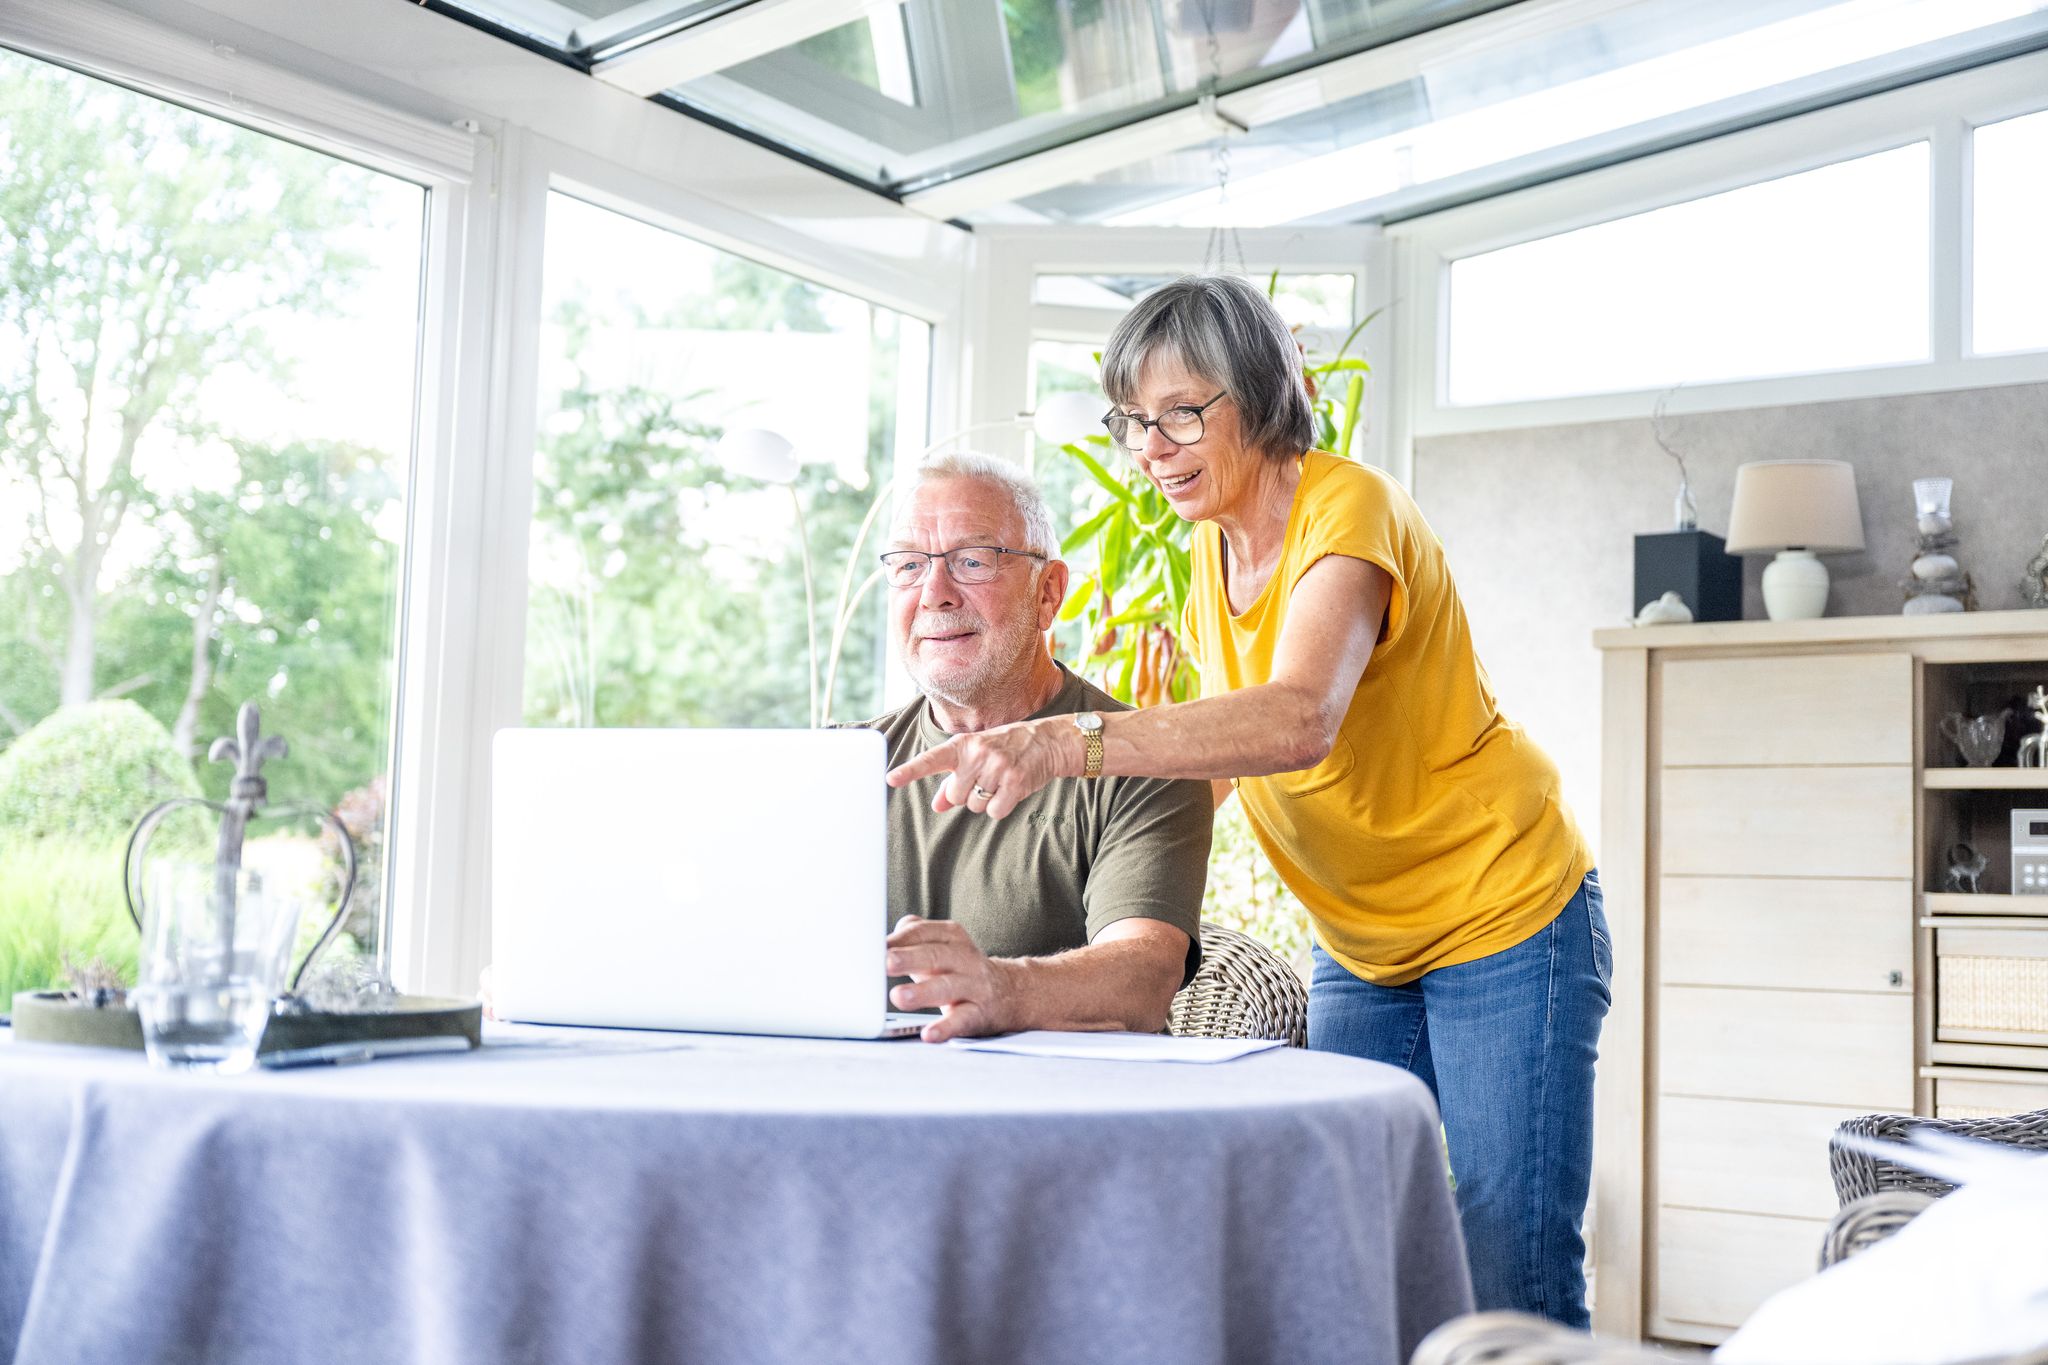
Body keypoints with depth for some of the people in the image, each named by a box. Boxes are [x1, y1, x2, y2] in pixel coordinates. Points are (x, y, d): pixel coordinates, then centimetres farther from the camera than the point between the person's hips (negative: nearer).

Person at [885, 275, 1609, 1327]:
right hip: (1361, 948, 7)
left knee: (1511, 1299, -6)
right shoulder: (1215, 554, 6)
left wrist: (1067, 743, -51)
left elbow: (1299, 721, -40)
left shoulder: (1349, 508, -21)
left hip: (1504, 927, -7)